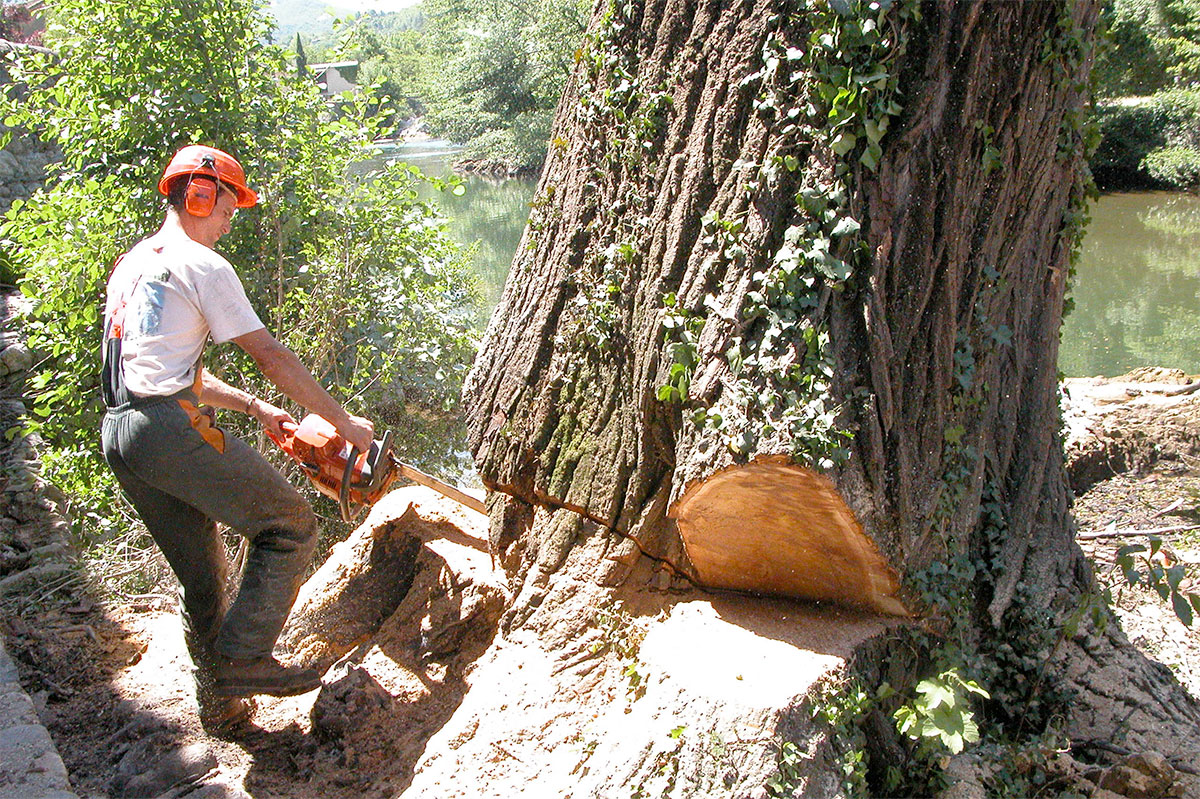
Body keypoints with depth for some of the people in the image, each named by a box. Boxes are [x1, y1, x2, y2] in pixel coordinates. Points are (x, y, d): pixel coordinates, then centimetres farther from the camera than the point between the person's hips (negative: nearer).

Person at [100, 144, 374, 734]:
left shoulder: (130, 266, 23)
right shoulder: (200, 265, -5)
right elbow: (271, 357, -7)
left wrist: (254, 407, 24)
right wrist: (344, 422, -1)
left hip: (117, 432, 9)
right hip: (170, 427, -9)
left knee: (202, 574, 17)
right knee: (288, 526, 0)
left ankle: (219, 703, 24)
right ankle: (242, 659, -4)